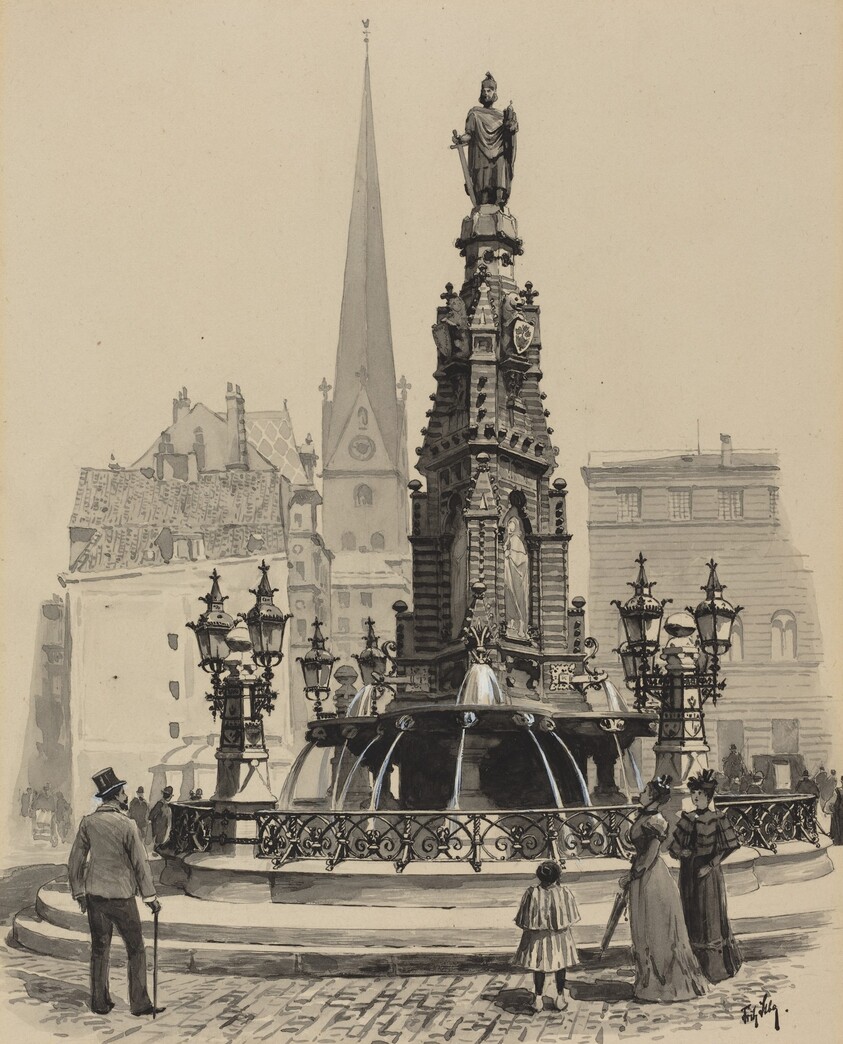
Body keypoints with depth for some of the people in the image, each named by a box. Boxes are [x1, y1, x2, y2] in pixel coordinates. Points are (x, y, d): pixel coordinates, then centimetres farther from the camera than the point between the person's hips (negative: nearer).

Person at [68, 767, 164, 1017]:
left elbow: (75, 860, 2)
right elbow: (140, 863, -10)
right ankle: (139, 1004, 9)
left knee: (99, 948, 14)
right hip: (121, 895, -4)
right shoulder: (126, 825, -15)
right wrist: (150, 896, -2)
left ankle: (100, 1003, 18)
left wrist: (78, 892, 14)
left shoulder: (88, 822, -3)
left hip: (94, 894, 4)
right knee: (136, 949, 8)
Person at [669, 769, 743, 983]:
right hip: (688, 873, 5)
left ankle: (715, 967, 8)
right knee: (691, 918, 9)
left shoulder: (717, 819, -7)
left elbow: (730, 846, -11)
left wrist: (710, 865, -16)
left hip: (708, 874, -5)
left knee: (711, 917, -1)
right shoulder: (687, 819, 7)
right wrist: (681, 852, -10)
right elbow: (674, 848, 11)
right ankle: (696, 964, 18)